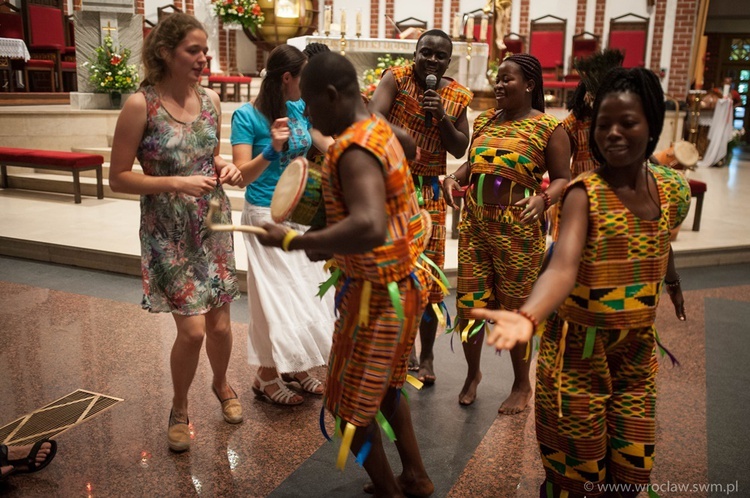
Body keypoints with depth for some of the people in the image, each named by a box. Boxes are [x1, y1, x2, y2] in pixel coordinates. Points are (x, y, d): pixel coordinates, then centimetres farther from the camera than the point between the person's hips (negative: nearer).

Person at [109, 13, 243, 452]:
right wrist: (174, 184, -21)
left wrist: (225, 167, -5)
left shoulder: (211, 99, 2)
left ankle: (222, 384, 42)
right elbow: (118, 177, -9)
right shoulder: (141, 105, -13)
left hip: (213, 225, 4)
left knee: (220, 324, 10)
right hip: (169, 233, -4)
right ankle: (180, 408, 23)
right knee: (192, 330, -6)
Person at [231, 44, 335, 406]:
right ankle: (267, 377, 20)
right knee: (279, 296, 0)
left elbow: (330, 147, 12)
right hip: (267, 217, -6)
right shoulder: (247, 116, -14)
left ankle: (294, 366, 30)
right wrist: (272, 150, -32)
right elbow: (242, 175, -18)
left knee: (307, 292, 12)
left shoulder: (300, 109, 2)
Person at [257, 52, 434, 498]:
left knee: (352, 406, 9)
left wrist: (294, 241, -32)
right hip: (403, 282, 10)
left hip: (379, 294, -10)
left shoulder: (355, 149, -25)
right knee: (385, 387, 26)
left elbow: (369, 228, -42)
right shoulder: (378, 128, 5)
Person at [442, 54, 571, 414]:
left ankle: (522, 385, 27)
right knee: (468, 302, 8)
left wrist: (542, 199, -25)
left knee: (517, 308, 6)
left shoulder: (548, 129, -4)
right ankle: (473, 373, 31)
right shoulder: (484, 121, 12)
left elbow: (562, 179, -5)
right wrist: (454, 178, -1)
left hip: (517, 228, -5)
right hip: (474, 222, 5)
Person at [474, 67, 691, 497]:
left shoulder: (674, 190, -3)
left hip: (638, 348, 5)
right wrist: (528, 317, -54)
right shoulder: (584, 194, -19)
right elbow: (563, 266, -36)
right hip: (580, 348, -4)